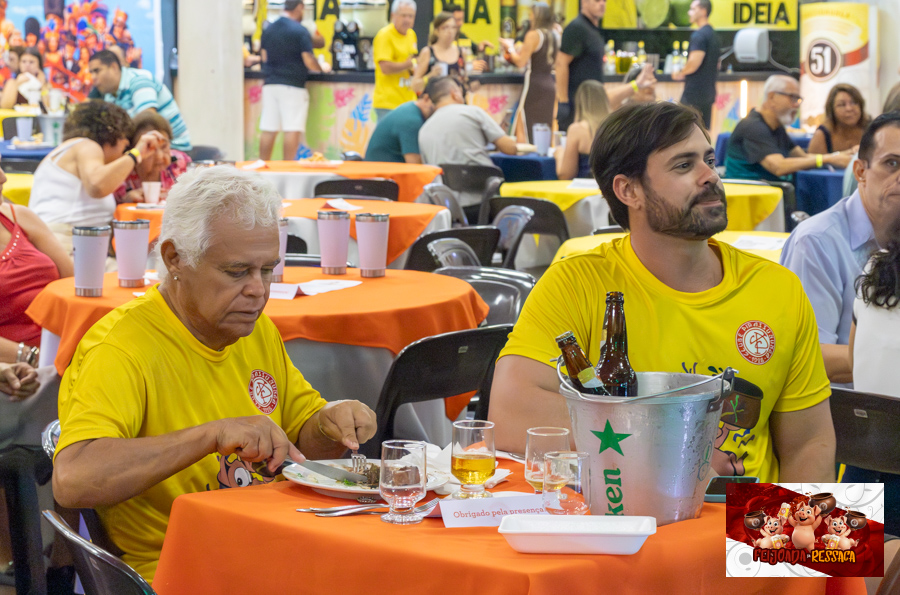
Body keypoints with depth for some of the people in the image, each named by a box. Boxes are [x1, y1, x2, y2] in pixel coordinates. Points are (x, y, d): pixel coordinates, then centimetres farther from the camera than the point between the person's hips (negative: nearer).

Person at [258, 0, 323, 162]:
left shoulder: (268, 29, 9)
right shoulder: (300, 31, -9)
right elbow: (309, 61, -12)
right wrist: (321, 68, 7)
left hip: (270, 84, 6)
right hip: (293, 86, -6)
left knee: (268, 130, 7)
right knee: (292, 130, -4)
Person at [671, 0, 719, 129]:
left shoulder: (698, 35, -15)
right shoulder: (713, 34, 15)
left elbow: (694, 63, -23)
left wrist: (680, 73, -5)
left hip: (694, 92, -9)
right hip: (708, 92, 9)